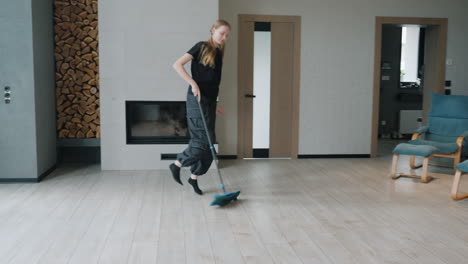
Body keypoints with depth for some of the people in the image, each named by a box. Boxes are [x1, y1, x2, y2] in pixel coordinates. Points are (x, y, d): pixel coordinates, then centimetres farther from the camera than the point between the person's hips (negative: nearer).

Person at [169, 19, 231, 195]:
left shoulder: (218, 53, 17)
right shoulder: (201, 47, -5)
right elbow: (177, 65, -11)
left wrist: (215, 105, 18)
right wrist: (193, 83, -19)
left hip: (210, 100, 8)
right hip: (197, 99, -8)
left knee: (206, 142, 8)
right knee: (204, 139, -12)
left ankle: (194, 177, 19)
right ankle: (177, 164, 5)